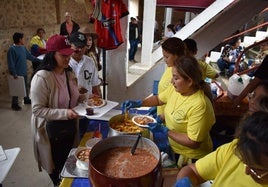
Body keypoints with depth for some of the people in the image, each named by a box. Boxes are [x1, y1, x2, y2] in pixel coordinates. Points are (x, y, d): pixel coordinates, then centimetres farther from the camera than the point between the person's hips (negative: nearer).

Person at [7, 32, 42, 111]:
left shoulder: (23, 47, 4)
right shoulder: (12, 49, -18)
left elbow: (30, 56, 16)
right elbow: (11, 63, -18)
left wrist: (40, 60, 17)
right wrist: (14, 74, -21)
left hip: (24, 72, 7)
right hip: (17, 74, -7)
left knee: (26, 87, 20)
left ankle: (26, 99, 37)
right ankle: (15, 104, 17)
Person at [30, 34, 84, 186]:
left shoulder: (69, 73, 0)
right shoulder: (41, 78, -24)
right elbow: (38, 110, -23)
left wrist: (86, 98, -7)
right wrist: (64, 113, -32)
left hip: (70, 128, 7)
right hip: (52, 133, -6)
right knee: (56, 169, 17)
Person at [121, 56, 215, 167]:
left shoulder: (199, 106, -32)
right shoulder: (175, 88, -11)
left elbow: (193, 143, -28)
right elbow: (158, 99, 8)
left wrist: (164, 131, -27)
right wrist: (138, 103, -5)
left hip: (192, 158, -6)